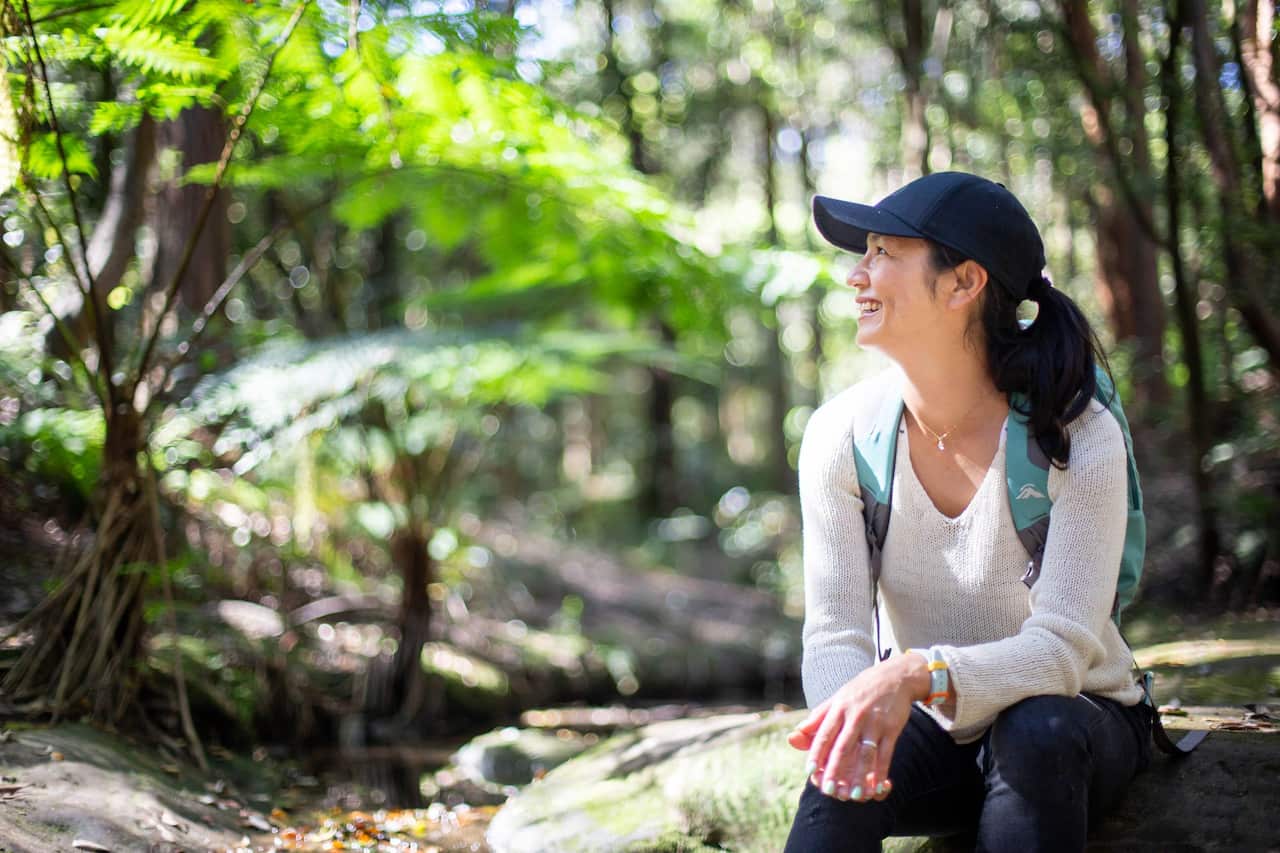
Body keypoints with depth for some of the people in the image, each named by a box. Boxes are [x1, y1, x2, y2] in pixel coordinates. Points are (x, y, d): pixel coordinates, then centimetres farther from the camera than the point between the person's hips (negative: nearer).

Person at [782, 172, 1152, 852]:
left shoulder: (1079, 438, -21)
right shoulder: (840, 434, -12)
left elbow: (1059, 649, -27)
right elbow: (835, 634, -15)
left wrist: (917, 674, -47)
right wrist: (850, 713, -40)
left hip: (1075, 726, 0)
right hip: (933, 732, 1)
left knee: (1035, 731, -36)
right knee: (843, 777, -32)